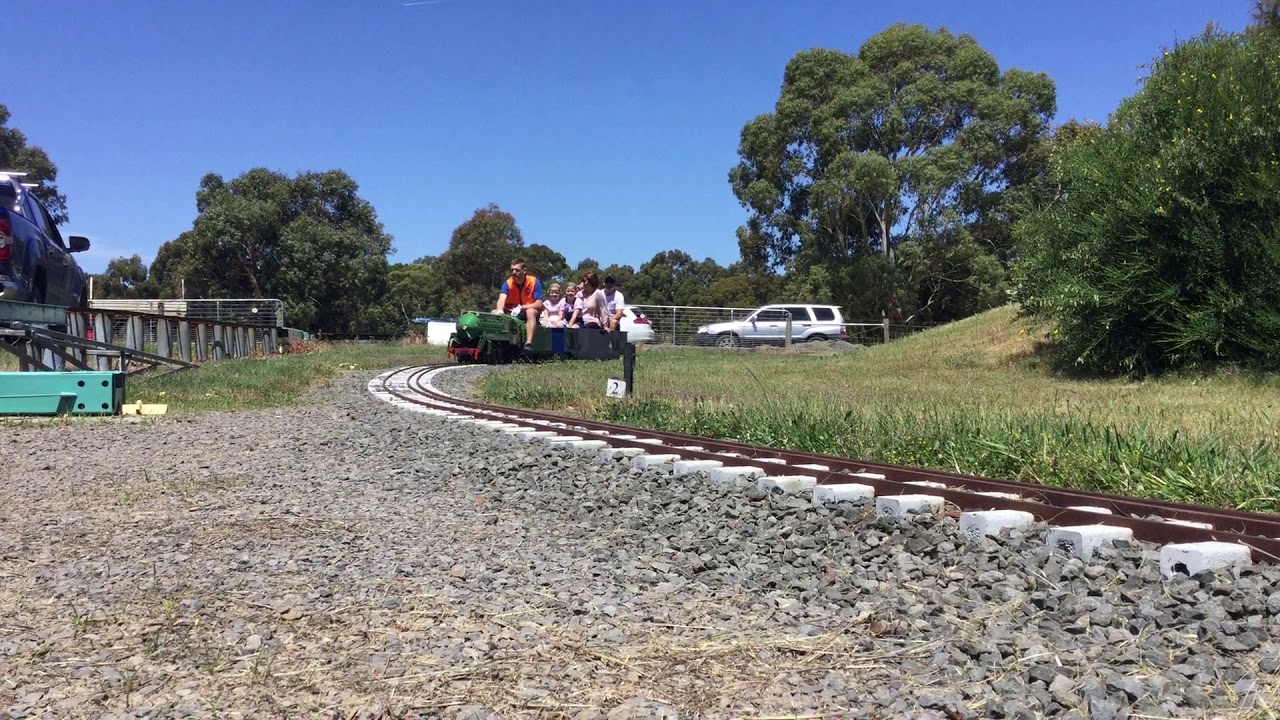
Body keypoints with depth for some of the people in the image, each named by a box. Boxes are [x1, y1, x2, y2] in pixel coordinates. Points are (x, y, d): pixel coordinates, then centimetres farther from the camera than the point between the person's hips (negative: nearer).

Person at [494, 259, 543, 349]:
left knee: (530, 311, -36)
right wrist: (499, 310, -50)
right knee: (494, 312, -19)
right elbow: (502, 299, -27)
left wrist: (522, 307, -31)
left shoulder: (534, 282, -14)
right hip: (511, 313, 3)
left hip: (528, 313, -3)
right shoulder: (508, 283, -9)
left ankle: (528, 343, -46)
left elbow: (539, 304, -19)